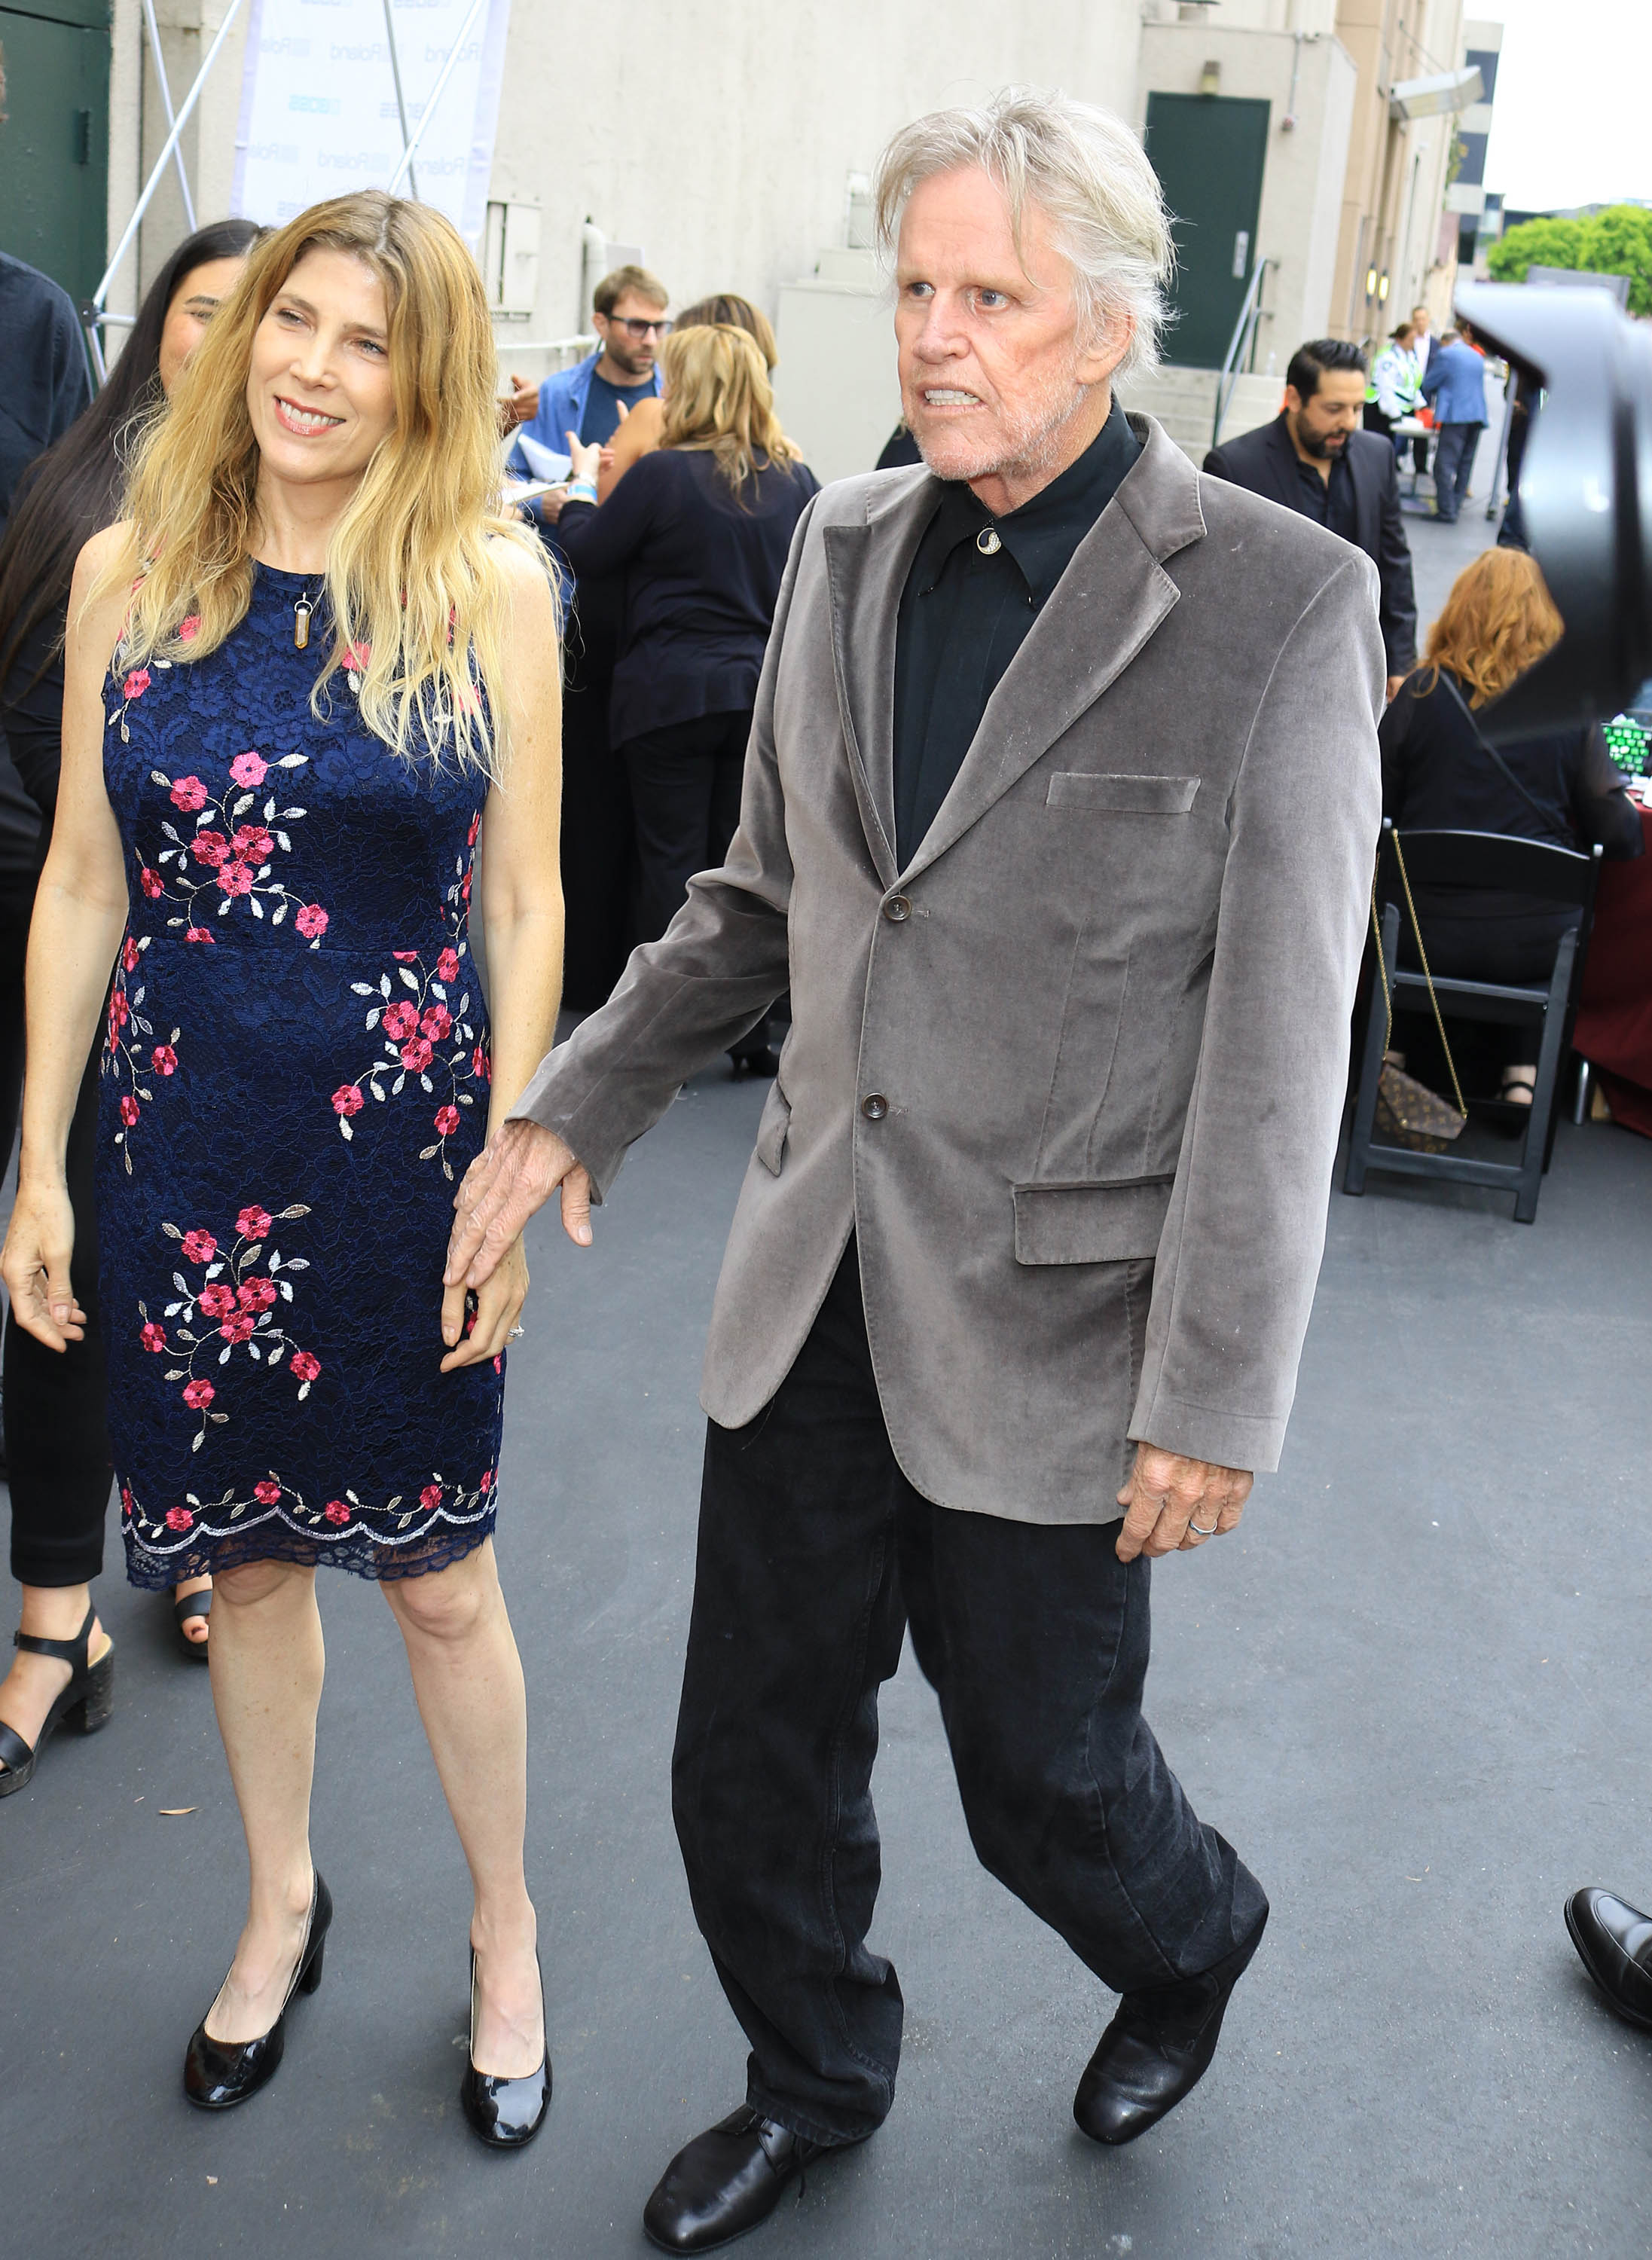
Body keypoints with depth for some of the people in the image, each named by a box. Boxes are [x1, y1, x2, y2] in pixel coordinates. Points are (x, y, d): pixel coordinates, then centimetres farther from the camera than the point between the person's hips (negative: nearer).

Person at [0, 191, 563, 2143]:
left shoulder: (492, 584, -6)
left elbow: (529, 902, -4)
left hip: (408, 1140, -2)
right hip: (183, 1143, 3)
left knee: (433, 1571, 10)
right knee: (239, 1550, 16)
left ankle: (505, 1932, 33)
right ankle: (280, 1907, 40)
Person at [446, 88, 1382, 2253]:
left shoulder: (1279, 599, -12)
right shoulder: (846, 546, 5)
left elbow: (1280, 1042, -13)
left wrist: (1216, 1402, -14)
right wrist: (569, 1111, 7)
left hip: (1047, 1327, -5)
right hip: (813, 1288, 5)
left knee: (1047, 1783, 13)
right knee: (750, 1771, 15)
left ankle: (1190, 1951, 49)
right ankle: (815, 2078, 45)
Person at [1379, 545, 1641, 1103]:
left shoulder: (1420, 694, -5)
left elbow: (1374, 812, 1)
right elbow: (1621, 836, -4)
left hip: (1426, 933, 0)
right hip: (1535, 941, 0)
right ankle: (1520, 1065, 18)